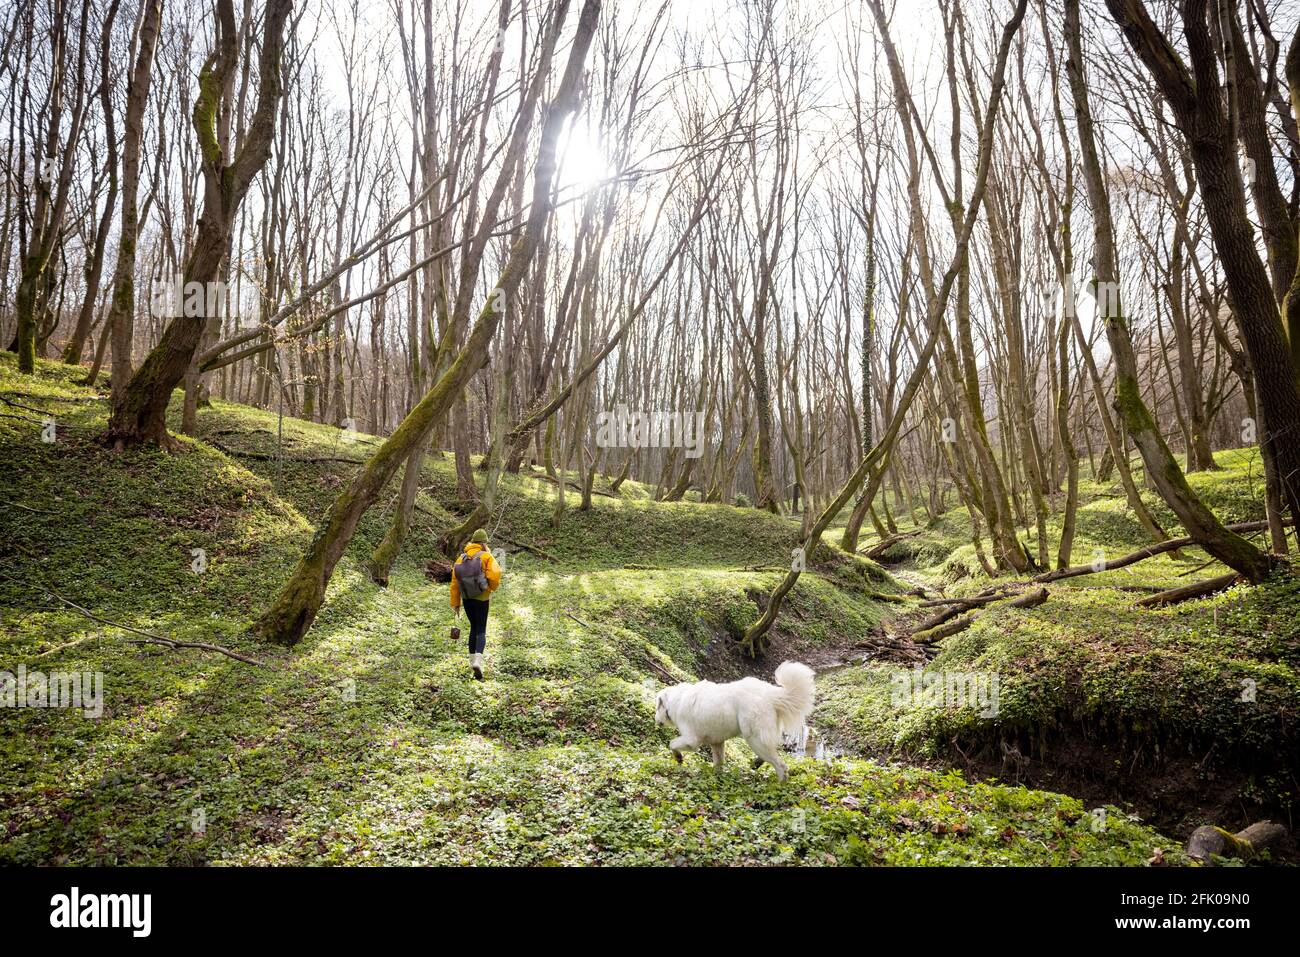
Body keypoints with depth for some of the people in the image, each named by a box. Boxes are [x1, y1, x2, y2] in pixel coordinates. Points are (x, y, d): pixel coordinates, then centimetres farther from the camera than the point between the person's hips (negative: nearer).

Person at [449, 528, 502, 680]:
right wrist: (493, 587, 0)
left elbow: (454, 583, 3)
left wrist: (455, 603, 8)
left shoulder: (461, 558, 6)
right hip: (482, 599, -4)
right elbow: (495, 574, -22)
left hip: (467, 599, 4)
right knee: (481, 631, 0)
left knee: (474, 628, 22)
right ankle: (478, 661, -20)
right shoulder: (486, 556, -7)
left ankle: (472, 659, 24)